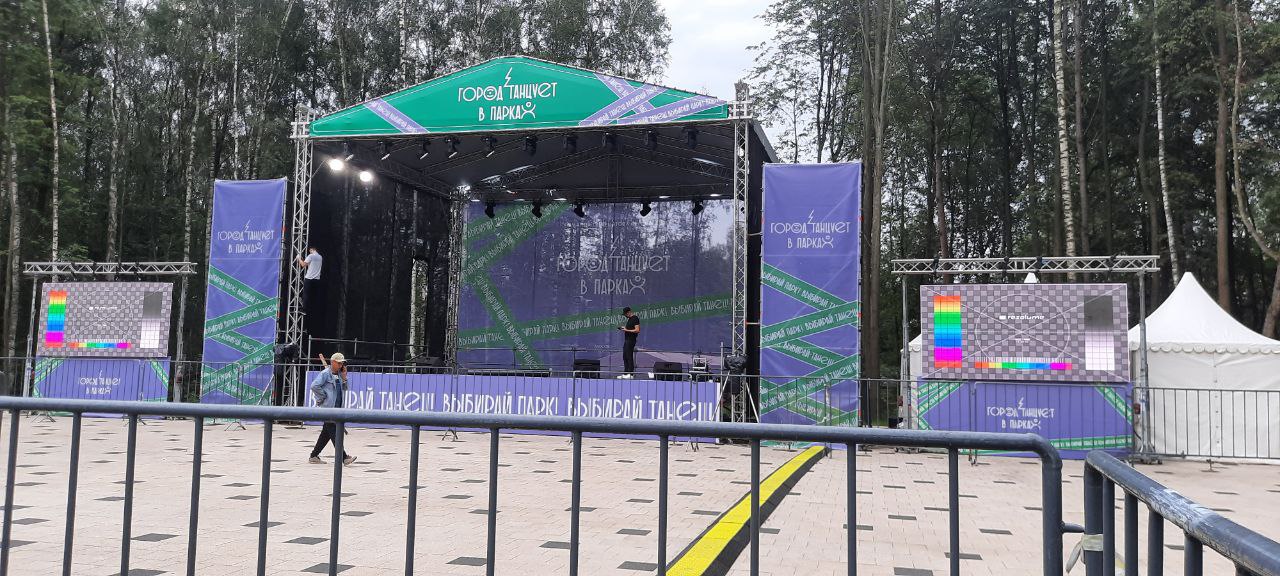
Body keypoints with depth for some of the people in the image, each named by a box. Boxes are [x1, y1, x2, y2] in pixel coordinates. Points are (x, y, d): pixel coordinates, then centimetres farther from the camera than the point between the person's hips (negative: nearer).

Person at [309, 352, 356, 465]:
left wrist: (344, 377, 6)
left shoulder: (339, 374, 15)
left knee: (326, 433, 13)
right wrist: (323, 397, -12)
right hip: (328, 407, -8)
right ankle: (344, 457, -13)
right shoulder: (325, 373, -8)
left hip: (337, 407, 8)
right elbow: (314, 386, -18)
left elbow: (344, 389, 20)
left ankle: (314, 456, 23)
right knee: (334, 433, -9)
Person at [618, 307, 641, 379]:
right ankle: (625, 373, 14)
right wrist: (624, 327, 11)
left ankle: (630, 373, -6)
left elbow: (637, 330, -20)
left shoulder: (635, 318, -12)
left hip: (631, 340, -10)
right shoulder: (629, 319, 17)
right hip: (627, 340, 10)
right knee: (625, 357, 10)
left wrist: (626, 330, -19)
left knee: (629, 357, -8)